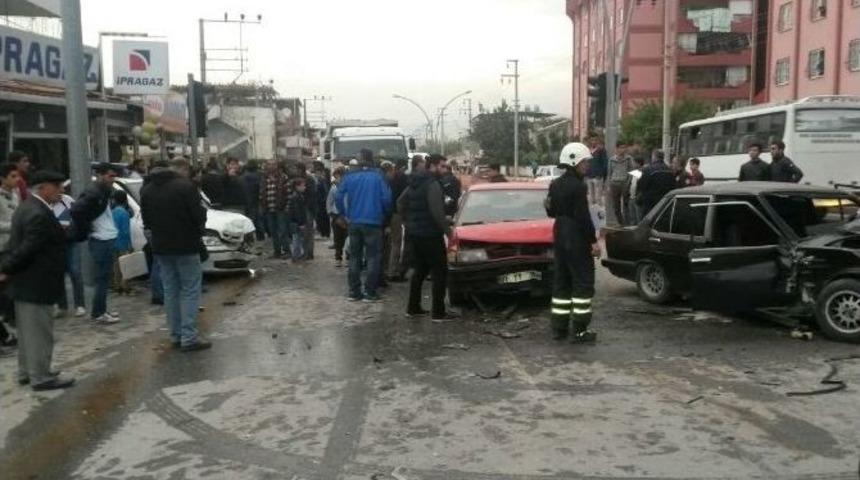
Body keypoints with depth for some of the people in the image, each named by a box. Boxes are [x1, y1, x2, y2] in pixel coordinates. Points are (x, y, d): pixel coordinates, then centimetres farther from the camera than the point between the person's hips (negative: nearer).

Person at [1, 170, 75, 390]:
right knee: (39, 332, 0)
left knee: (29, 330, 18)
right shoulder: (39, 215, -23)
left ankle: (27, 372, 29)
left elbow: (19, 244, 13)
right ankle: (41, 377, 9)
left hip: (26, 282, 10)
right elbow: (27, 248, -24)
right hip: (35, 284, -10)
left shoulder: (28, 207, 11)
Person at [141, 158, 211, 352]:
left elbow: (146, 219, 12)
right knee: (190, 291, -2)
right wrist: (199, 228, 5)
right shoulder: (186, 186, -14)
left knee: (171, 291, 13)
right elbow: (198, 216, -15)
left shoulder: (147, 189, 9)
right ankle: (189, 337, -5)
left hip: (161, 247, 7)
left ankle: (176, 335, 17)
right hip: (185, 246, -7)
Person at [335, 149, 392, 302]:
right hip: (373, 222, -3)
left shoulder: (350, 177, 0)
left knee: (354, 257, 13)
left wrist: (346, 213, 8)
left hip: (354, 222, 3)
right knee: (373, 257, 4)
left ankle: (354, 291, 14)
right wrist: (385, 214, 6)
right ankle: (369, 292, 1)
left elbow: (339, 198, -3)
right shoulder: (377, 177, -8)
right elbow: (386, 199, -12)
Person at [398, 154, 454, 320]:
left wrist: (409, 222, 21)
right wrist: (448, 231, -19)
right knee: (440, 272, -3)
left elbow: (400, 203, 19)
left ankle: (413, 308, 21)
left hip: (414, 233, 9)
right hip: (430, 235, -9)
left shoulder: (414, 184, 12)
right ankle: (438, 312, -3)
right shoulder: (432, 184, -17)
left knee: (420, 270, 18)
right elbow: (437, 212, -25)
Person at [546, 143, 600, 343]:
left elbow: (551, 212, 17)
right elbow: (583, 217, -20)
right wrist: (594, 241, -16)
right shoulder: (578, 186, -16)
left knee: (561, 281, 12)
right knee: (583, 282, -2)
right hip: (577, 241, -9)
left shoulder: (555, 185, 11)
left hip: (560, 238, 9)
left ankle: (559, 328, 15)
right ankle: (580, 330, -1)